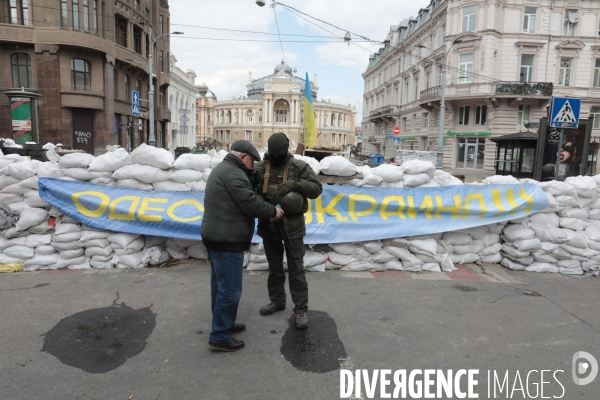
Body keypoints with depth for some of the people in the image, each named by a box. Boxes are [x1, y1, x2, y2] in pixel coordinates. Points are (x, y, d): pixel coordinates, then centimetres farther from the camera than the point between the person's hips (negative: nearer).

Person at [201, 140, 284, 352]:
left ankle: (223, 324, 32)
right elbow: (251, 204, -21)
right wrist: (273, 211, -5)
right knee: (230, 289, -3)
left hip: (215, 236, 11)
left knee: (220, 284, 19)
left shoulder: (221, 169, 17)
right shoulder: (234, 173, -17)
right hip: (227, 240, -11)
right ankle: (220, 337, 6)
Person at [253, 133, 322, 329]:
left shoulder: (299, 166, -6)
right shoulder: (260, 167, 0)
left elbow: (316, 188, -10)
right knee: (274, 267, 18)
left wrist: (295, 184, -26)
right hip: (268, 226, 3)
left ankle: (301, 309, 14)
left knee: (296, 269, 3)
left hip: (292, 226, -3)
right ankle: (277, 301, 36)